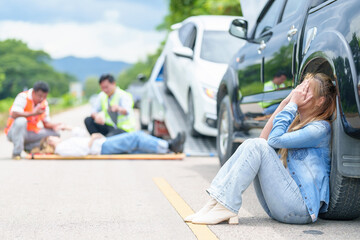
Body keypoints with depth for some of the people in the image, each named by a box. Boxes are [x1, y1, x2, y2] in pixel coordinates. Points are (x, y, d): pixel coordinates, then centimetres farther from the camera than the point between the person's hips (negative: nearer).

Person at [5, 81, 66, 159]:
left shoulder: (44, 104, 3)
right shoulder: (23, 97, -17)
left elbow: (46, 123, 6)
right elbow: (14, 114, -32)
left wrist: (55, 126, -15)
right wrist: (34, 113, -35)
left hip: (31, 133, 6)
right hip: (14, 132, -6)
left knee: (55, 134, -4)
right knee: (21, 120, -38)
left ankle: (29, 147, -1)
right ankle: (16, 153, -25)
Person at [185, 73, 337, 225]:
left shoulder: (320, 128, -8)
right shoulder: (296, 123, 19)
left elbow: (275, 140, -19)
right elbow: (264, 138, 7)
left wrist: (292, 103, -10)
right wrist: (284, 104, 4)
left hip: (302, 207, -8)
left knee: (257, 146, -19)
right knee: (249, 145, -3)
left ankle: (225, 207, -22)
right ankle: (215, 202, -13)